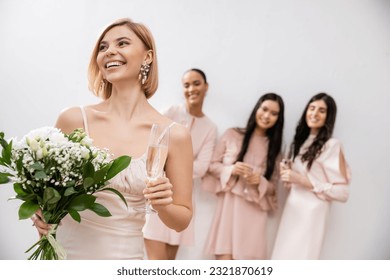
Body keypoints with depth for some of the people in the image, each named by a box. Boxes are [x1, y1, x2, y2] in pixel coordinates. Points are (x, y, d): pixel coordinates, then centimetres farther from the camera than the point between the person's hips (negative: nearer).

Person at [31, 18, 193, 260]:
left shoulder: (173, 135, -11)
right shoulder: (74, 119, -9)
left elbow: (182, 219, -1)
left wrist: (163, 205, -21)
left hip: (123, 257, 0)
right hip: (64, 251, 1)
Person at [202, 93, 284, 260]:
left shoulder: (274, 147, 9)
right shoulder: (232, 135, 2)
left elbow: (273, 186, 10)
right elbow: (212, 165, 5)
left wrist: (260, 182, -11)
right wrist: (230, 169, -13)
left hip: (255, 210, 2)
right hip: (229, 205, -1)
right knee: (225, 260, -7)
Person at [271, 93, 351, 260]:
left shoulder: (332, 145, -10)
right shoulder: (301, 141, 12)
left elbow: (342, 192, -14)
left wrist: (302, 180, -17)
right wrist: (287, 174, 0)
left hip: (311, 215, -7)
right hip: (292, 210, 7)